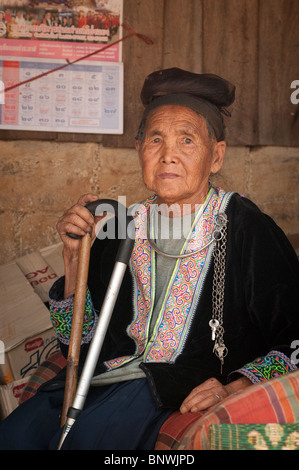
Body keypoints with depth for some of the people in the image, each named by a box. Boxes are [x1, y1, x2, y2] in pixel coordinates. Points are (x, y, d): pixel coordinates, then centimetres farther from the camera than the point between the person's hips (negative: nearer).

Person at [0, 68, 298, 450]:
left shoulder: (247, 229, -5)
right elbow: (80, 343, 12)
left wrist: (234, 388, -17)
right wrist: (75, 257, -1)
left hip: (193, 391, -4)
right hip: (113, 374, 4)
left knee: (88, 433, -29)